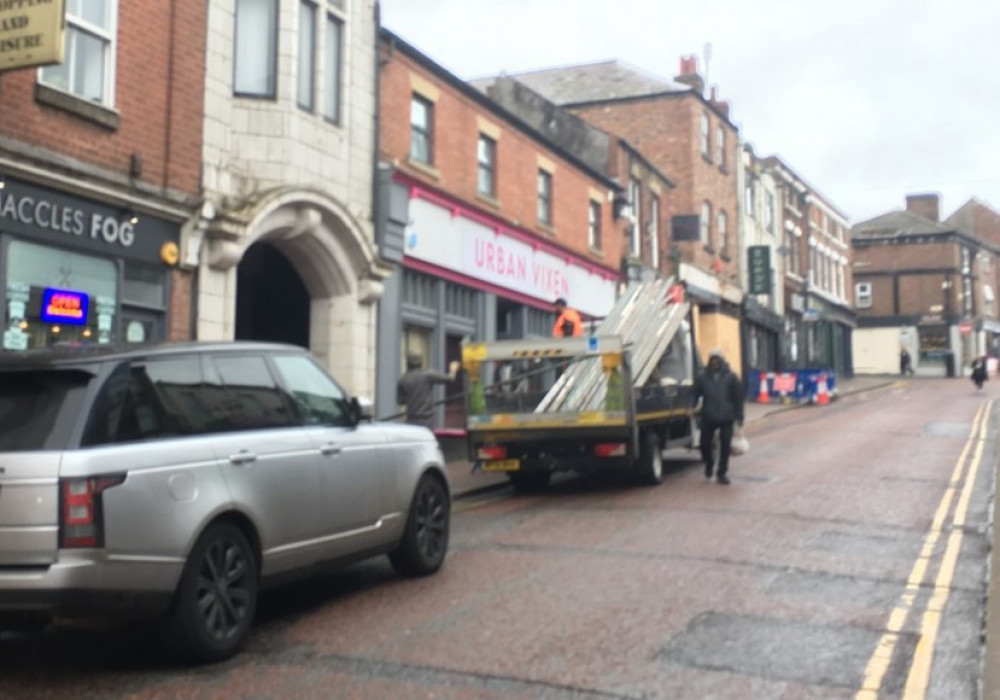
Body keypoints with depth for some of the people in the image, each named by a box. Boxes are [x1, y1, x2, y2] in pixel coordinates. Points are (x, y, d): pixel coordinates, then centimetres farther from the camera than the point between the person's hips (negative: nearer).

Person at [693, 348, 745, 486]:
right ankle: (709, 462, 36)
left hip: (726, 417, -1)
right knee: (705, 443, 5)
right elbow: (695, 394, 5)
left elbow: (738, 397, 3)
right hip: (708, 417, 1)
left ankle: (722, 473, 12)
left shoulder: (730, 377, 0)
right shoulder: (702, 376, 1)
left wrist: (739, 416, 0)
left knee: (725, 446, 0)